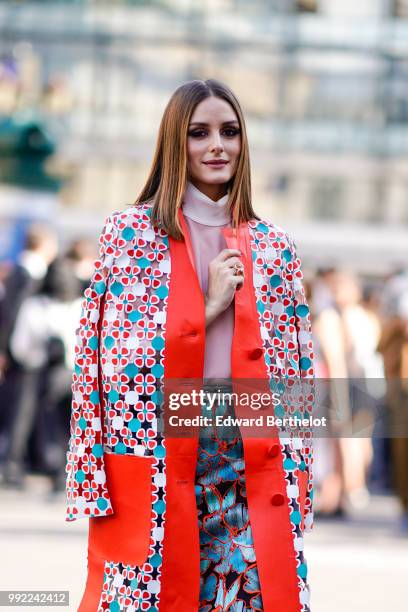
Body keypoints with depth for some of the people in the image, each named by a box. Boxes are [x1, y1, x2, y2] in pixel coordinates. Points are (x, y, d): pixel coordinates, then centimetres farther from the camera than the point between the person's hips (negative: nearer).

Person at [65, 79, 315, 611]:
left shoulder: (273, 246, 12)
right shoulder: (130, 232, 3)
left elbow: (293, 367, 11)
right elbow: (113, 354, -3)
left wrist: (296, 482, 5)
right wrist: (208, 308, -9)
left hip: (249, 455, 3)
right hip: (155, 451, -2)